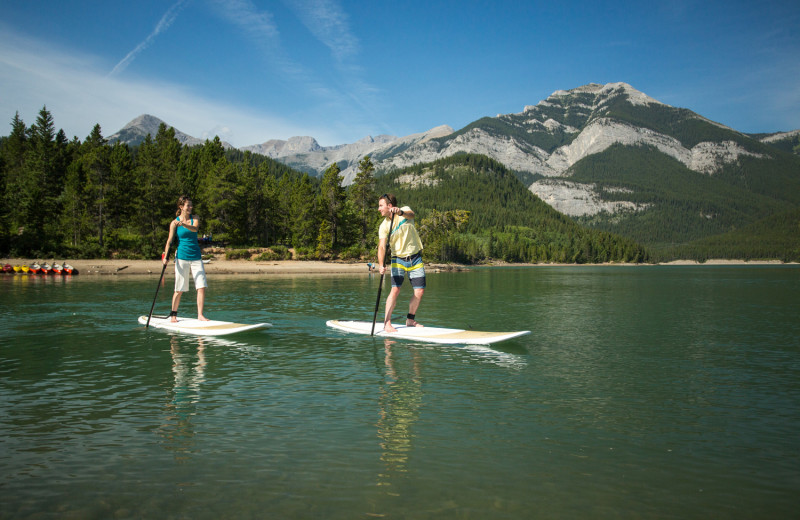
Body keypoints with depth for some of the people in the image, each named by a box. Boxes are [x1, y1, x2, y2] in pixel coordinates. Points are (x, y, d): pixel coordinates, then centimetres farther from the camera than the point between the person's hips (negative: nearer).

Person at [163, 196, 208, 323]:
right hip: (182, 257, -2)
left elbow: (195, 228, -16)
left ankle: (200, 315, 0)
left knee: (201, 286, -7)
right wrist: (166, 256, -14)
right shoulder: (174, 222, -1)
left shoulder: (195, 218, 5)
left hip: (196, 257, 3)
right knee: (179, 289, 3)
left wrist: (183, 224, -34)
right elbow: (170, 240, -4)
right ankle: (173, 315, 19)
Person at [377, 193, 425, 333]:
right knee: (395, 290, -15)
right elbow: (382, 246, -18)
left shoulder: (405, 210, -6)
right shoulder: (384, 226, -8)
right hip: (399, 259, -1)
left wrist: (400, 212, -52)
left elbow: (411, 215, -31)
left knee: (419, 291, 0)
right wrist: (381, 265, -34)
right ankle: (387, 323, -10)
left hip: (415, 258, 1)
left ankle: (410, 320, 17)